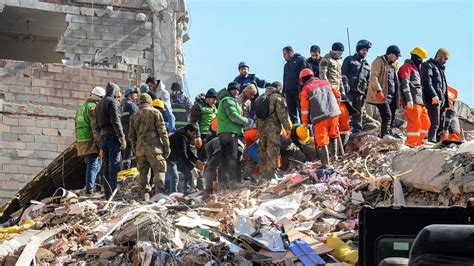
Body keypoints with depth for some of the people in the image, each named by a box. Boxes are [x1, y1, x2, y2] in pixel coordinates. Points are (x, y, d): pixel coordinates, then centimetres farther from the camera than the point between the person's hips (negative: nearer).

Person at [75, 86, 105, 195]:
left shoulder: (81, 107, 21)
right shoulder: (93, 107, -9)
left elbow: (77, 127, 23)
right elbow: (95, 127, -17)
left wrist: (78, 142, 25)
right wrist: (99, 143, -17)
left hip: (81, 141, 9)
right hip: (90, 141, -9)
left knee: (96, 165, 16)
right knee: (93, 166, -7)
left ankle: (89, 187, 15)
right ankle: (89, 189, -11)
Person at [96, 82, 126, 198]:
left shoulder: (99, 104, 21)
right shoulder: (112, 102, -5)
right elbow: (115, 121, -15)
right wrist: (122, 137, -16)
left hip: (103, 136, 8)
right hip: (112, 136, -8)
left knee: (106, 165, 8)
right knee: (114, 164, -10)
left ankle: (107, 193, 7)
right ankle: (113, 191, -15)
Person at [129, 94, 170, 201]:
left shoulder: (134, 116, 14)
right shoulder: (155, 112, 0)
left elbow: (132, 136, 18)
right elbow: (162, 131, -4)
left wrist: (135, 150, 25)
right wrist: (167, 146, -1)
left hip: (140, 149, 5)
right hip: (154, 148, -4)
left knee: (143, 173, 10)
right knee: (159, 171, -2)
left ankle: (145, 194, 8)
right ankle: (159, 193, -13)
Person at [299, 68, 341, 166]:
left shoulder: (305, 90, 2)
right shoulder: (326, 83, 16)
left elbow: (305, 108, 1)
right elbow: (337, 94, 20)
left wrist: (305, 122, 13)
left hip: (320, 118, -5)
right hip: (334, 114, 5)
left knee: (322, 141, -3)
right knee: (333, 135, 27)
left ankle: (325, 164, -7)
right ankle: (334, 154, 28)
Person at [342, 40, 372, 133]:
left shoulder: (367, 65, 23)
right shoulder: (349, 60, 8)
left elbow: (368, 80, 24)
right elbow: (343, 73, -1)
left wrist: (367, 92, 14)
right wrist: (345, 84, -15)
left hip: (360, 91, 5)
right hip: (349, 90, -5)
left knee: (358, 111, 6)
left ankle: (357, 129, 9)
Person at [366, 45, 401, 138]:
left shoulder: (391, 66, 24)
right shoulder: (379, 61, -2)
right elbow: (374, 77, -14)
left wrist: (397, 97, 19)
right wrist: (379, 90, -24)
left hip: (392, 97, 9)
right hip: (383, 96, -9)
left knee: (391, 118, 5)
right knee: (387, 116, -18)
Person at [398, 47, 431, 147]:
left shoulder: (415, 69, 29)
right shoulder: (406, 67, -3)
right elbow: (405, 84, -13)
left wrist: (422, 101, 24)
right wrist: (409, 100, -21)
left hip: (420, 101, 10)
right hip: (412, 102, -10)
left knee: (425, 122, 8)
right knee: (415, 123, -14)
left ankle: (418, 143, 11)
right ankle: (412, 144, -13)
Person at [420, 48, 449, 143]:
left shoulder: (441, 68, 27)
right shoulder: (428, 65, -2)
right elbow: (427, 82, -15)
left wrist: (446, 102, 20)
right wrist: (434, 95, -26)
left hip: (442, 99, 9)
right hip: (434, 99, -9)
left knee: (441, 123, 6)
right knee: (435, 123, -13)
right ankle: (432, 142, -13)